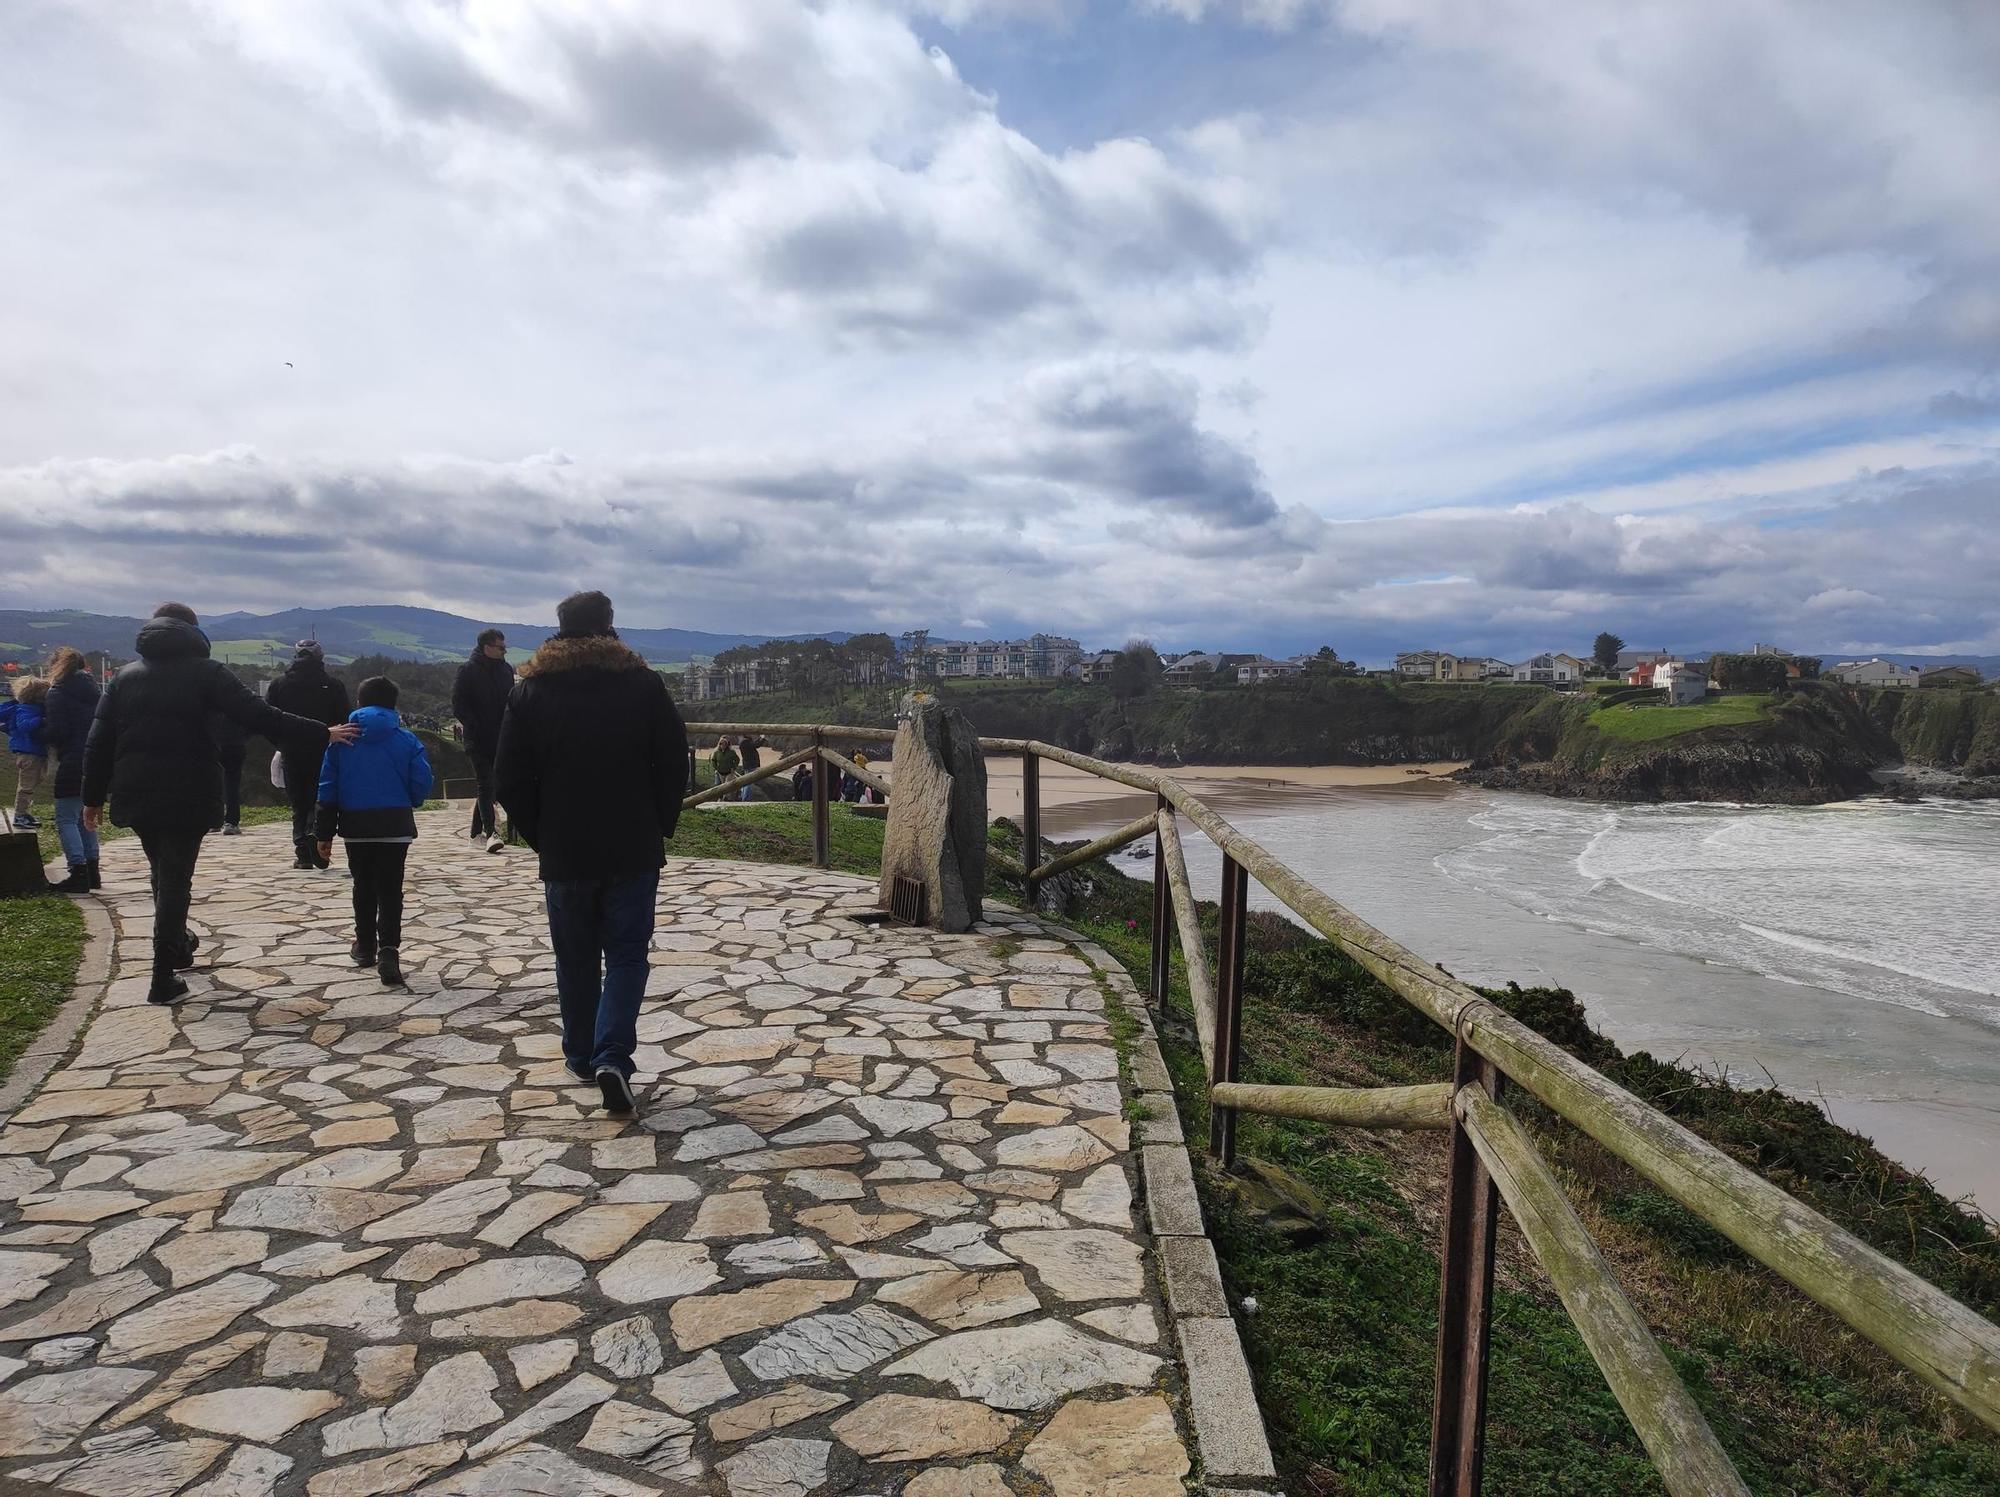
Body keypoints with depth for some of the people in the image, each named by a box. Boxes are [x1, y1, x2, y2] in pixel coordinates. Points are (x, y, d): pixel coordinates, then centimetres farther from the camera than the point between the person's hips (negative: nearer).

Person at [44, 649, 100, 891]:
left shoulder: (58, 692, -7)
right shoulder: (92, 690, 14)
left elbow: (57, 733, -13)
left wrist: (49, 740, 7)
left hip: (73, 765, -7)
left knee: (66, 819, -2)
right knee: (86, 818, 16)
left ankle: (79, 875, -8)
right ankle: (91, 872, 18)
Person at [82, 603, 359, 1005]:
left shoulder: (124, 676, 10)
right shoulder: (206, 672, -4)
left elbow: (98, 743, 9)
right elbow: (261, 717, -13)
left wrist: (93, 798, 16)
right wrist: (322, 734, -10)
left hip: (136, 795, 4)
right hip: (188, 796, -4)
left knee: (162, 872, 24)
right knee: (175, 878, 2)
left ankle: (177, 945, 40)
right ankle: (164, 979, 1)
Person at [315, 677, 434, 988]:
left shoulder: (342, 740, 3)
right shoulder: (407, 740, -2)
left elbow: (328, 788, 3)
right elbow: (422, 785, -5)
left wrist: (324, 833, 7)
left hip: (355, 825, 2)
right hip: (395, 825, -1)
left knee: (363, 886, 19)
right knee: (390, 890, 0)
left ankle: (366, 945, 30)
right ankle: (388, 950, -15)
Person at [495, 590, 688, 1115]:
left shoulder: (529, 691, 0)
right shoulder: (643, 683, -3)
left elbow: (509, 782, -1)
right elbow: (674, 762, -3)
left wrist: (540, 837, 10)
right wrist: (659, 828, 7)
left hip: (564, 854, 1)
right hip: (634, 851, -1)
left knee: (575, 958, 15)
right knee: (626, 954, 6)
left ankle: (582, 1055, 26)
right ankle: (613, 1056, -9)